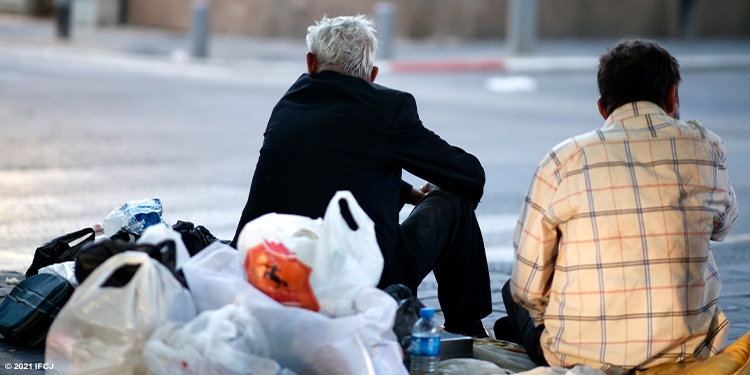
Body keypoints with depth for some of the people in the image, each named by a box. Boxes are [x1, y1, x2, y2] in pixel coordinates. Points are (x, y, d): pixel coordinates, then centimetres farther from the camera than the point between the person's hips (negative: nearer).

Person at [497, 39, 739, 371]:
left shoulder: (563, 160, -8)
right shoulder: (706, 149, -3)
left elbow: (529, 286, -4)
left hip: (582, 355, 0)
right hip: (686, 352, 0)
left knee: (514, 292, 30)